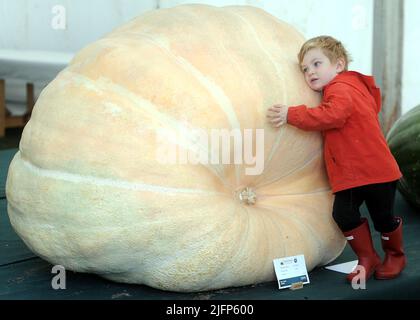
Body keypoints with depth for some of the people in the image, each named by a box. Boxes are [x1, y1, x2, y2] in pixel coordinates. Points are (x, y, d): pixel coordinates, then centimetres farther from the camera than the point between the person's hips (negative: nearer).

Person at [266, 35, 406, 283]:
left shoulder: (341, 90, -16)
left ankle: (395, 256, 29)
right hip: (348, 174, 9)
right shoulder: (336, 91, 16)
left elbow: (331, 116, -32)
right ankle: (368, 259, 12)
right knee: (344, 215, -3)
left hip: (376, 170, -9)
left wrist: (292, 115, -30)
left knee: (383, 217, 4)